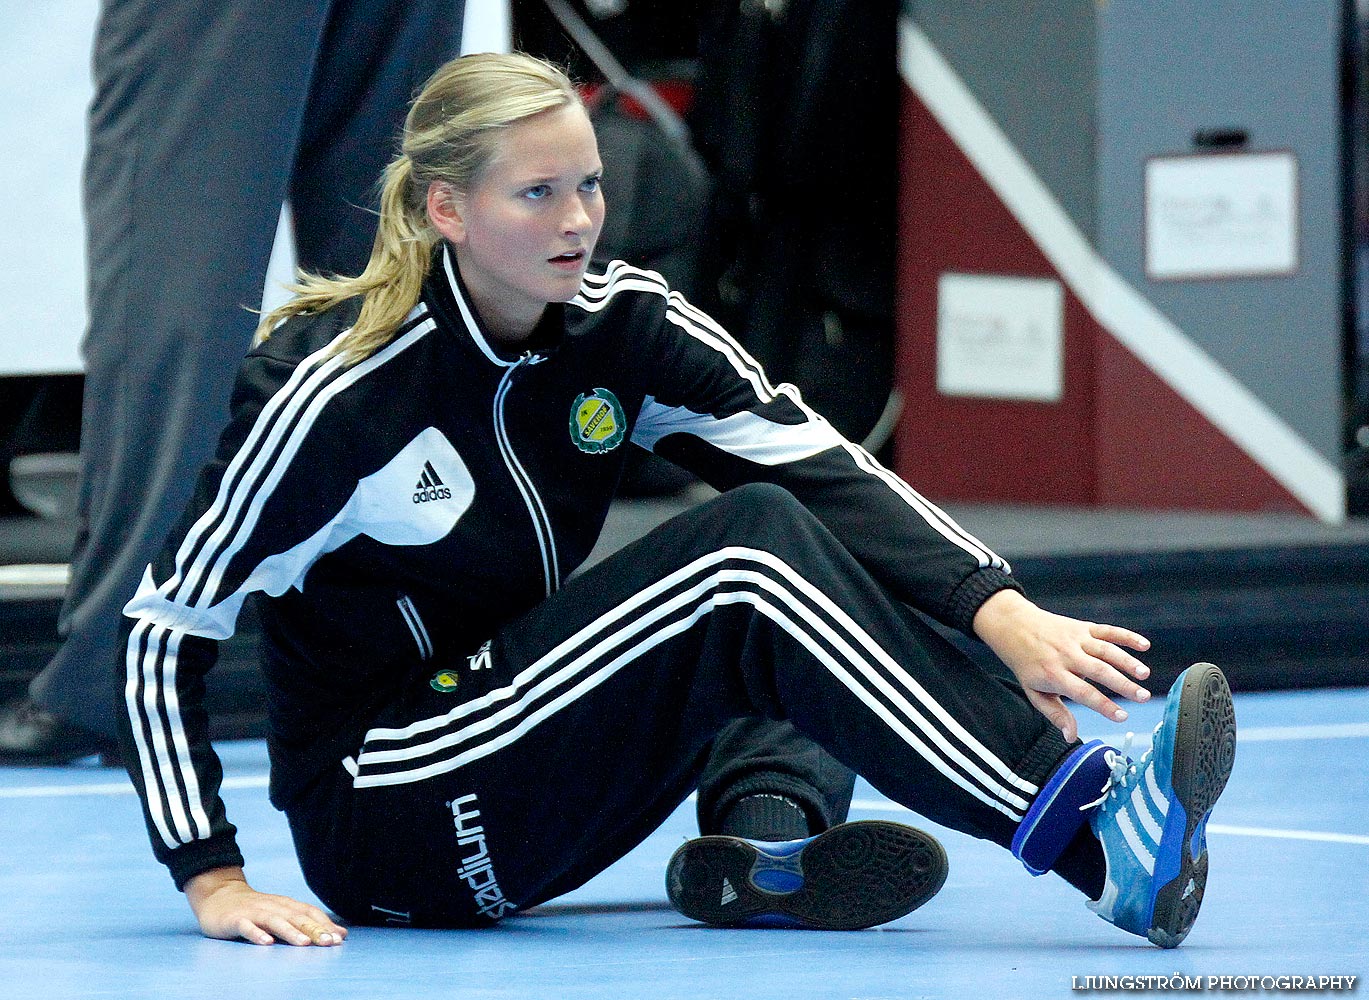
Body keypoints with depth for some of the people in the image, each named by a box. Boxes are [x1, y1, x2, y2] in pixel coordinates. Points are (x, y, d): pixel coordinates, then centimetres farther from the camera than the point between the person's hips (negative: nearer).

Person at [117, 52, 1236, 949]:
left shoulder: (626, 324, -4)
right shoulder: (334, 388, -19)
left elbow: (828, 470, -15)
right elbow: (165, 629, -15)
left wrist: (1003, 613, -30)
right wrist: (215, 882, -22)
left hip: (539, 791, 7)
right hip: (379, 826, -7)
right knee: (748, 550, -25)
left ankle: (758, 858, -23)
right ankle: (1102, 841, -37)